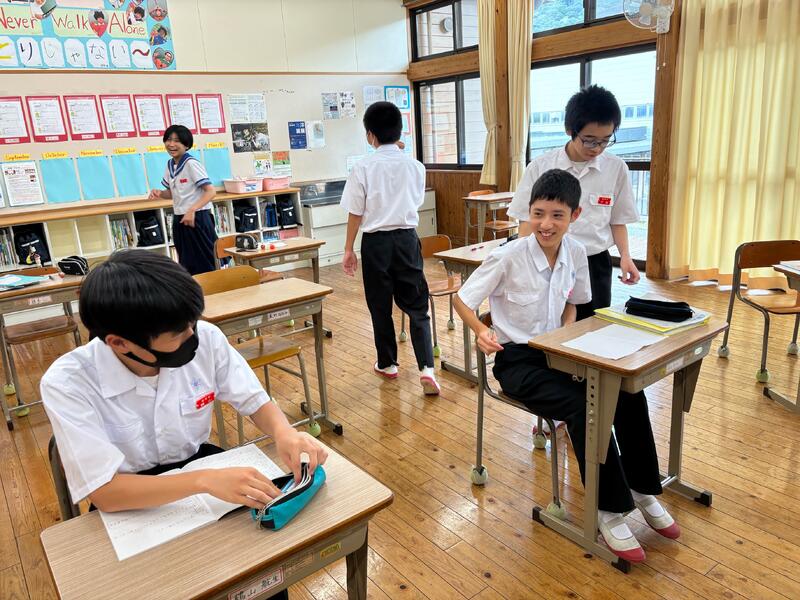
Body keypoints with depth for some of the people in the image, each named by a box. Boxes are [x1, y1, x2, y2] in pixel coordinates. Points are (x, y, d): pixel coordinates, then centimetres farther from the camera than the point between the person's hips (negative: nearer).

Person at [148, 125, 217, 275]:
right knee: (187, 265, 13)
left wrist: (192, 210, -28)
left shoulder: (191, 164, -13)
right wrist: (159, 193, -2)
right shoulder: (170, 165, 9)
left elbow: (211, 192, -18)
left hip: (197, 219, -8)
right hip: (179, 220, 8)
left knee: (204, 265, -1)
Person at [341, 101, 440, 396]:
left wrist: (349, 250, 4)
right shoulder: (415, 166, 0)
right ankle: (427, 368, -7)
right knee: (417, 306, 6)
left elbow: (355, 214, -7)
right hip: (407, 238, 2)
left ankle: (387, 364, 25)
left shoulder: (363, 167, -8)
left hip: (376, 242, -2)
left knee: (380, 305, 12)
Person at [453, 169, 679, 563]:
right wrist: (481, 332, -30)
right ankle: (609, 512, -8)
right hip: (517, 359, -5)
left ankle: (643, 491, 7)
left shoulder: (576, 253, -3)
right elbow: (461, 299, -11)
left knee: (628, 391, -13)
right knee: (581, 406, -27)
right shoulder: (508, 257, -18)